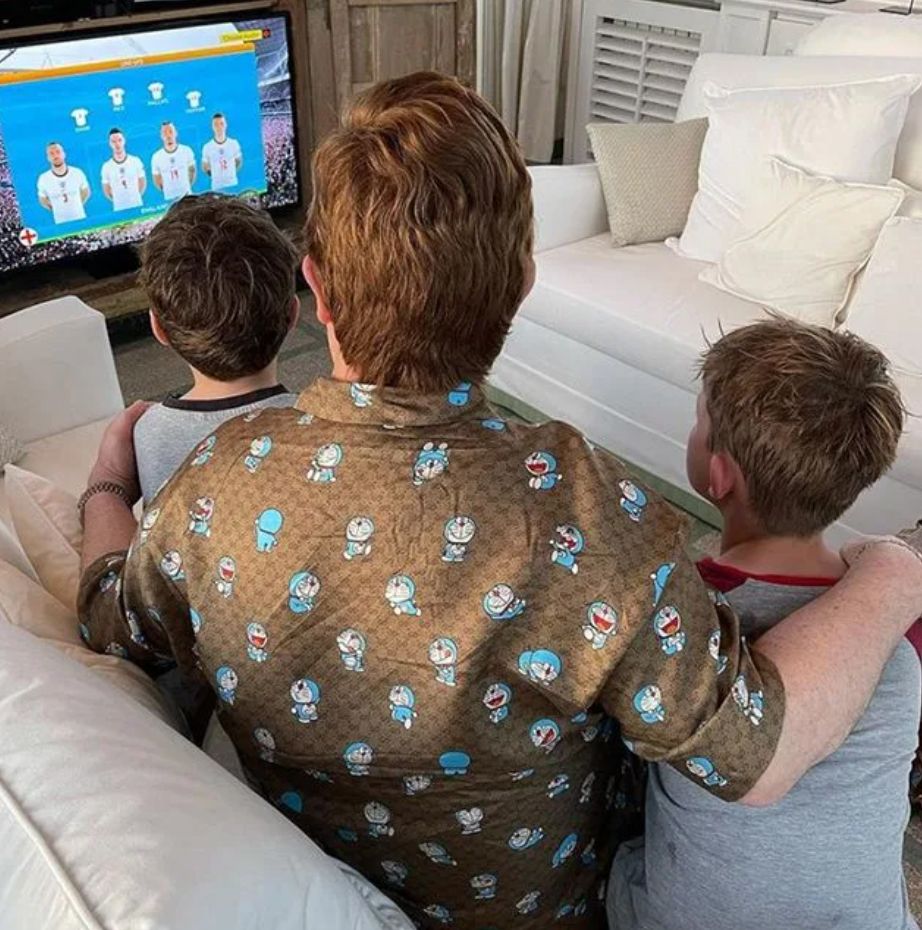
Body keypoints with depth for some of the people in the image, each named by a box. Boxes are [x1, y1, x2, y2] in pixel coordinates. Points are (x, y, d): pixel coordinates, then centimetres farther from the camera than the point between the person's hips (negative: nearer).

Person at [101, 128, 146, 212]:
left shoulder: (136, 161, 1)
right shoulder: (106, 167, 0)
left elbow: (142, 182, 10)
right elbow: (106, 190, 8)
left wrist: (136, 196, 4)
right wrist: (117, 200, 2)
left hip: (138, 206, 1)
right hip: (119, 209, 0)